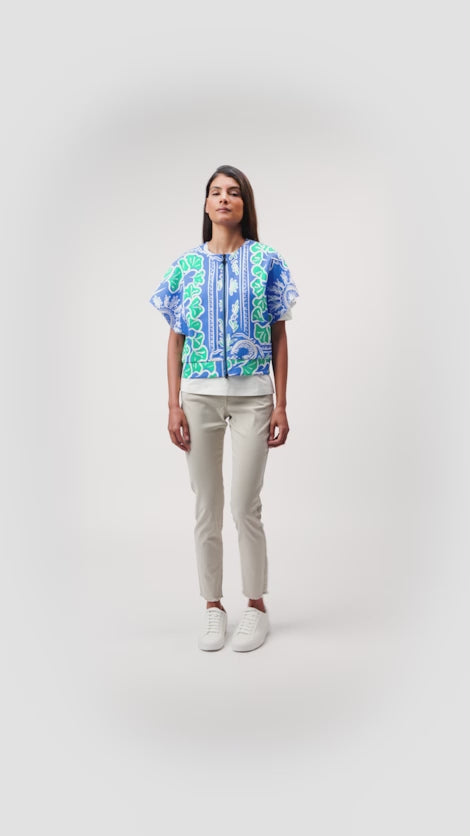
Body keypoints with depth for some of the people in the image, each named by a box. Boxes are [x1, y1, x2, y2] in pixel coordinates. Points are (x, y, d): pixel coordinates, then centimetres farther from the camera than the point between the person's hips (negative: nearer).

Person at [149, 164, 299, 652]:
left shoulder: (266, 262, 3)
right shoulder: (186, 265, 7)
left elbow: (279, 337, 3)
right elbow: (175, 339, 6)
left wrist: (281, 405, -2)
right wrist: (173, 406, -1)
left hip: (253, 396, -1)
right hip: (199, 396, 2)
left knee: (246, 507, 1)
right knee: (206, 509, 7)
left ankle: (256, 606, 21)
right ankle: (213, 607, 24)